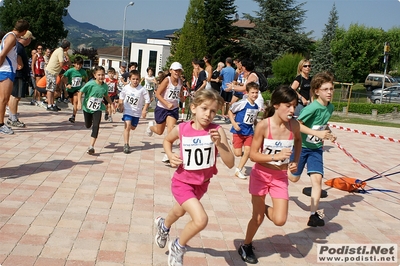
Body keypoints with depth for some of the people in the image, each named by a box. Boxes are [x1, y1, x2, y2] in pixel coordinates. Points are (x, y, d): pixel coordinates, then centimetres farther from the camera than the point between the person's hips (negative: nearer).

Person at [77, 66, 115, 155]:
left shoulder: (105, 86, -9)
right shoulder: (90, 84, -22)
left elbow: (106, 96, 11)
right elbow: (80, 92, -14)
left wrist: (111, 105, 9)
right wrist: (79, 102, -24)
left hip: (97, 109, 1)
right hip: (87, 108, -1)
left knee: (96, 126, -15)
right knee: (88, 126, 17)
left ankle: (91, 146, -13)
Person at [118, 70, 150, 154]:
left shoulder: (142, 90, -15)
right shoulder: (126, 88, -7)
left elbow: (147, 100, -9)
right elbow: (121, 97, 10)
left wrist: (144, 110, -15)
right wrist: (121, 105, 0)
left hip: (137, 112, 1)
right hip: (127, 110, -1)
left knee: (133, 127, 15)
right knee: (127, 126, -14)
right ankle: (126, 145, -9)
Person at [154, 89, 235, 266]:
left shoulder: (217, 130, -20)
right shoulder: (181, 129, -18)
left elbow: (230, 163, -23)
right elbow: (167, 140, 6)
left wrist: (219, 143, -36)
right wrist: (171, 156, -11)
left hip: (202, 183, 3)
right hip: (182, 182, -3)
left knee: (180, 212, 29)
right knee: (201, 220, -22)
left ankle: (163, 226, 65)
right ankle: (178, 247, 9)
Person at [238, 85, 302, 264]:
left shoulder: (294, 125, -10)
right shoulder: (263, 125, -21)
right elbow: (253, 155, -16)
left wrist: (295, 161, 1)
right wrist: (275, 157, -29)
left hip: (280, 177, 3)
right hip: (261, 175, -3)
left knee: (280, 220, -6)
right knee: (257, 218, 9)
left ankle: (265, 208, 29)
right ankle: (246, 246, 36)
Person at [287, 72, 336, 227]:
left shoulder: (330, 107, -1)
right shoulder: (312, 108, -24)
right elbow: (296, 125, -29)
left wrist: (328, 133, -2)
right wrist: (317, 133, -33)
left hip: (316, 148, 5)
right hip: (301, 146, -5)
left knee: (317, 178, -11)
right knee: (294, 178, 12)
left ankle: (313, 214, -5)